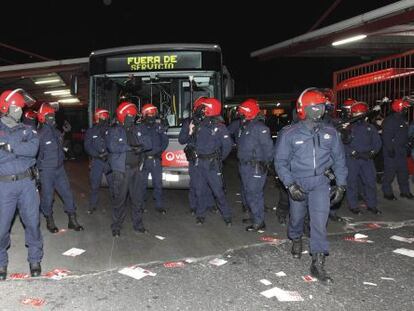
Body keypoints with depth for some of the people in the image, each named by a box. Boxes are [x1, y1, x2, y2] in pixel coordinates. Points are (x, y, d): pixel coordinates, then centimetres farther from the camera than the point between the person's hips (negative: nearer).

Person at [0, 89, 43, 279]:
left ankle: (35, 260, 23)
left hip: (26, 182, 2)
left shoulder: (27, 130, 10)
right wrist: (22, 150, -12)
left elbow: (33, 148, -10)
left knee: (33, 223, 7)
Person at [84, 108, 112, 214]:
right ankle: (92, 206, 20)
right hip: (97, 161, 0)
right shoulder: (91, 132, 5)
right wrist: (98, 155, -14)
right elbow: (87, 146, -1)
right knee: (94, 185, 5)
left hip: (110, 160, 0)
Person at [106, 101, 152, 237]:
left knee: (138, 198, 11)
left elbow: (149, 143, 5)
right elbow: (112, 146, -18)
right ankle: (116, 227, 12)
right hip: (121, 170, -5)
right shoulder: (114, 130, -2)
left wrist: (141, 147, -17)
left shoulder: (138, 129, 12)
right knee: (119, 199, 0)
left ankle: (138, 224, 24)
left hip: (137, 169, 5)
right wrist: (130, 147, -23)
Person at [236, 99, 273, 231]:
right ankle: (255, 215, 30)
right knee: (248, 192, 17)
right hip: (245, 165, 10)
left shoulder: (260, 127, -15)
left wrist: (266, 162, -14)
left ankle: (259, 222, 2)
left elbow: (268, 146, -19)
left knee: (254, 194, -7)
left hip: (256, 167, -10)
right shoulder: (244, 126, 15)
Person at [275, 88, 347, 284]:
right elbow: (280, 161, -6)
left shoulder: (330, 133, -1)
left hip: (320, 182, 1)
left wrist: (341, 185, 6)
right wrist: (290, 185, -15)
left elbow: (339, 159, 9)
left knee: (319, 220, -9)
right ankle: (296, 241, 47)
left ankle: (317, 264, -2)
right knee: (297, 217, 15)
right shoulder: (289, 134, -9)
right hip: (297, 183, -1)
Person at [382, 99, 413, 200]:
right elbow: (386, 137, -20)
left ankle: (405, 191, 24)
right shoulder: (389, 121, -15)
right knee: (389, 173, -3)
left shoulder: (403, 120, 13)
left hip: (401, 151, 9)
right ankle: (387, 192, 7)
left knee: (403, 172, 14)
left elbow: (405, 135, 21)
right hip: (392, 152, -9)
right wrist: (390, 149, -23)